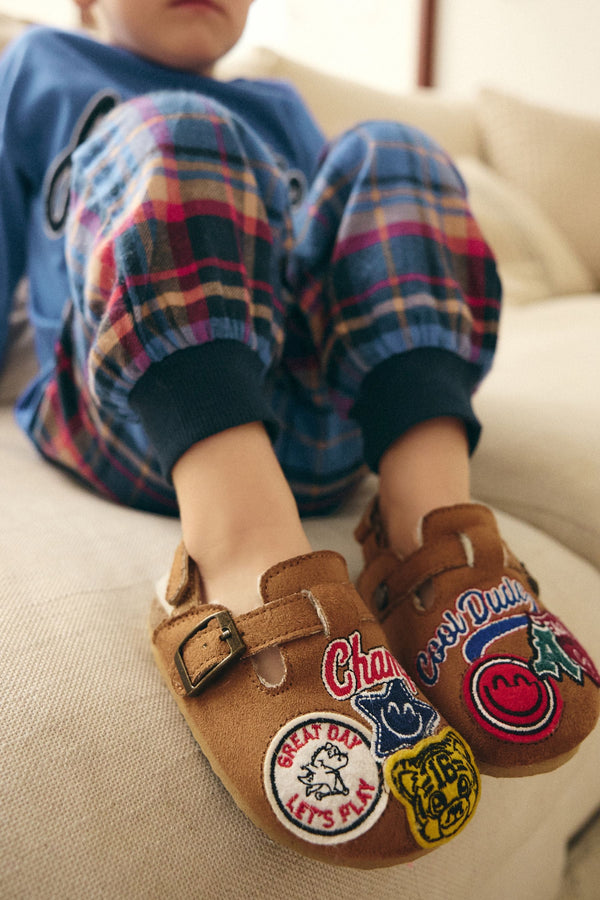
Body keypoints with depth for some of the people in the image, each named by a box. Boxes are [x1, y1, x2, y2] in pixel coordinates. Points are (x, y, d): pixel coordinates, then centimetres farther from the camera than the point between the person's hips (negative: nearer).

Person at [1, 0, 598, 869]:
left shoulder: (281, 109, 34)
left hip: (317, 435, 3)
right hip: (142, 427, -2)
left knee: (387, 153, -9)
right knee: (174, 133, -19)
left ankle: (432, 526, -31)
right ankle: (249, 562, -44)